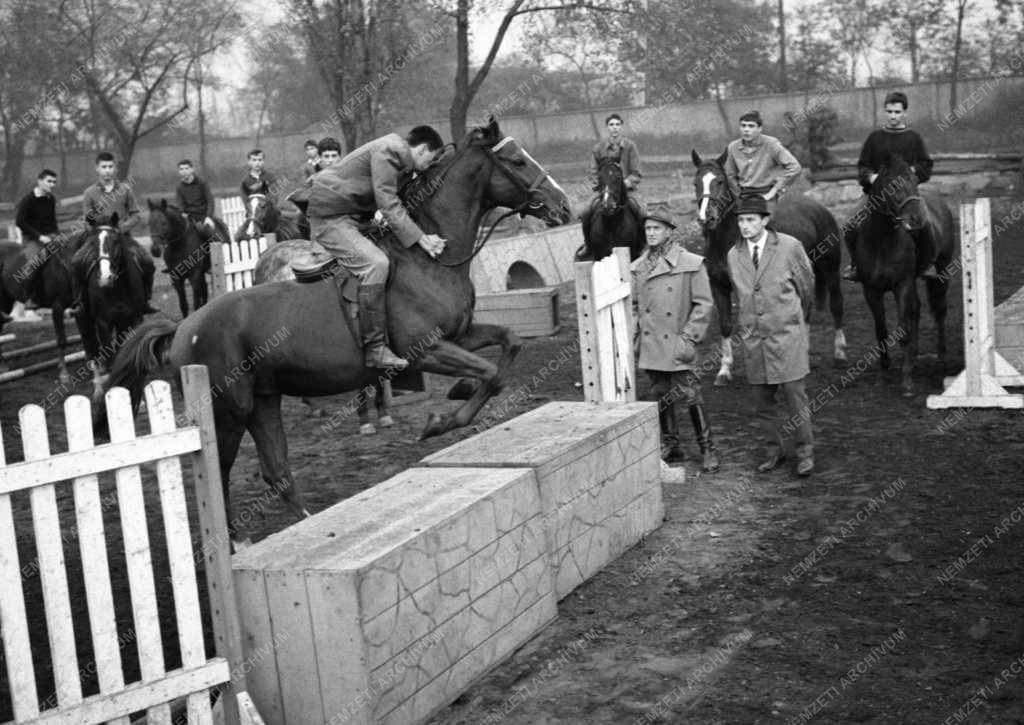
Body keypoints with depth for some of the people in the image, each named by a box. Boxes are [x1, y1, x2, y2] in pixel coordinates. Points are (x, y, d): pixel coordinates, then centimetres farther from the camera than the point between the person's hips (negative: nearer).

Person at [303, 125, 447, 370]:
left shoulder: (402, 161, 15)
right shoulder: (387, 150, -16)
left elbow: (394, 205, 19)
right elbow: (389, 205, -23)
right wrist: (421, 238, -25)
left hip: (352, 218, 11)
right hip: (330, 217, -11)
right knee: (374, 263, -26)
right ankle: (374, 348, -26)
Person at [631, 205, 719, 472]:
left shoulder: (691, 263, -5)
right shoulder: (639, 267, 9)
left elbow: (704, 304, -6)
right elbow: (635, 305, 16)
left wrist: (689, 338, -13)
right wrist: (633, 337, 7)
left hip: (677, 345, -5)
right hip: (650, 345, 5)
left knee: (689, 395, -7)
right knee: (661, 396, 12)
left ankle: (708, 449, 4)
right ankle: (670, 446, 24)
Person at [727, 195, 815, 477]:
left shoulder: (789, 247, -5)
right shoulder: (734, 255, 5)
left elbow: (807, 287, 7)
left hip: (786, 335, -3)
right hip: (753, 338, 4)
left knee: (795, 396, -4)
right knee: (763, 401, 7)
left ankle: (805, 452, 9)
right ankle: (775, 450, 21)